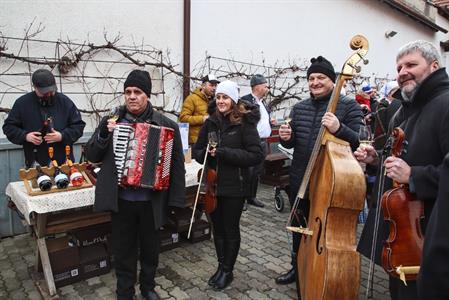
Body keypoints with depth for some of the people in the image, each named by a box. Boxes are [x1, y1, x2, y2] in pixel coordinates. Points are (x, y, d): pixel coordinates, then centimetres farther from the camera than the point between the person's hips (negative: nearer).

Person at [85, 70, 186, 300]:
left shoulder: (166, 125, -7)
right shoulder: (111, 122, -1)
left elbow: (177, 164, -5)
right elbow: (91, 156, 2)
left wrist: (175, 200, -7)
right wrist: (104, 134, -16)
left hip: (151, 201, 0)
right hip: (121, 201, 1)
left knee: (150, 248, 20)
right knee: (123, 251, 16)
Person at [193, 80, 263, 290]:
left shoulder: (245, 123, -10)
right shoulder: (211, 122, 4)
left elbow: (256, 155, -18)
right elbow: (197, 150, 11)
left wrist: (223, 152, -22)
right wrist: (206, 153, -13)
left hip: (234, 186, -4)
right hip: (213, 184, 5)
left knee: (231, 229, 11)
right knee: (217, 228, 16)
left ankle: (228, 271, 30)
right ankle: (221, 266, 36)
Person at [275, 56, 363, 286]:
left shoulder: (349, 106, -7)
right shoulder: (299, 108, 9)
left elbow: (359, 143, -14)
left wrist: (338, 129, -32)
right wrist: (286, 137, -11)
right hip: (299, 180, 5)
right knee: (299, 226, 20)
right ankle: (297, 267, 42)